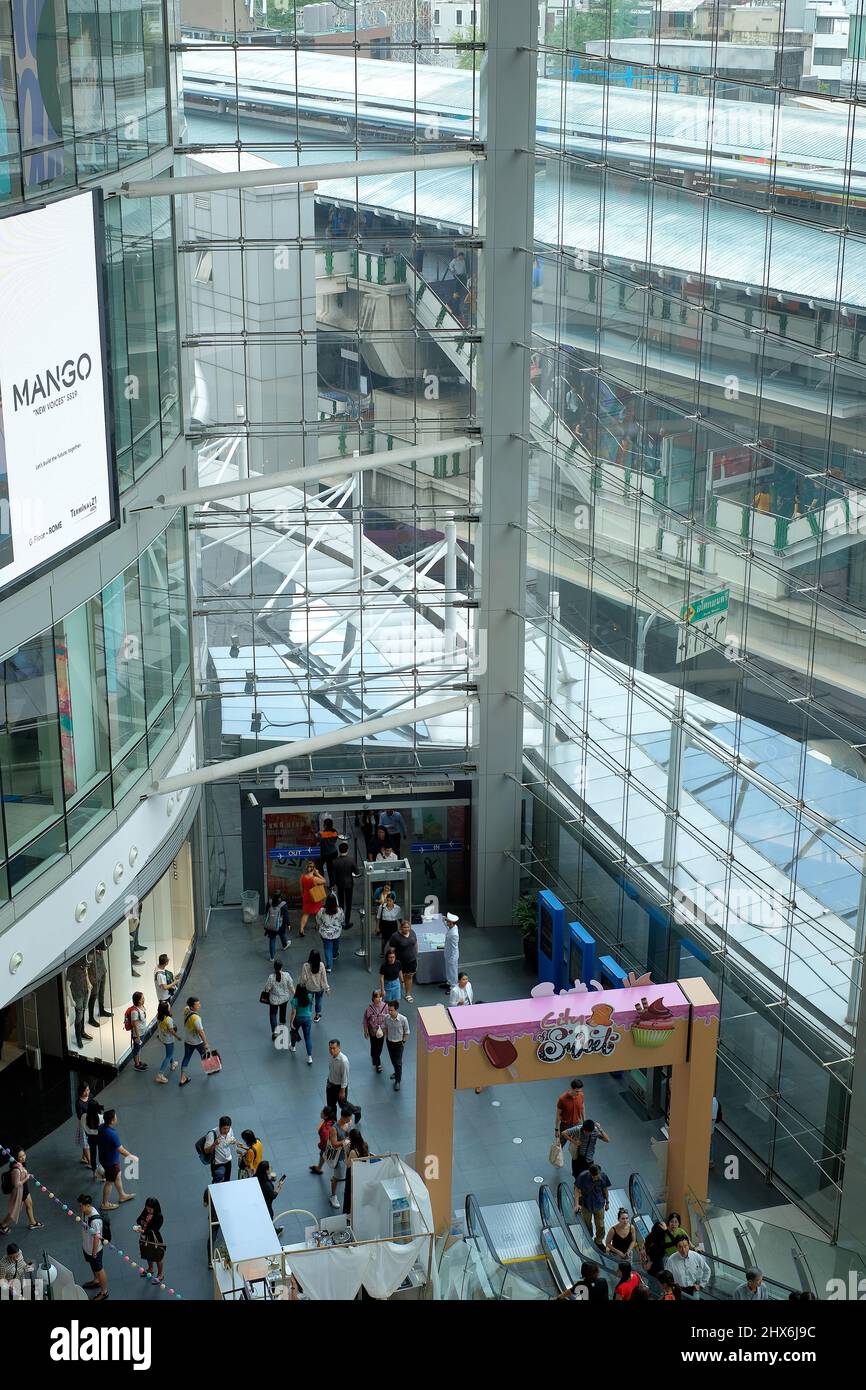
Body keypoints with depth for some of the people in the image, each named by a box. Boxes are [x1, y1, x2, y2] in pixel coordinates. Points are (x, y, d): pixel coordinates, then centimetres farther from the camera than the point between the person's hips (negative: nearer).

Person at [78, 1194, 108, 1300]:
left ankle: (104, 1292, 31)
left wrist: (94, 1253, -18)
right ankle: (96, 1281, 56)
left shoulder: (95, 1220, -39)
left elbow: (96, 1237, -28)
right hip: (86, 1246, 8)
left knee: (98, 1269, 12)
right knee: (92, 1265, 31)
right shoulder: (85, 1212, -13)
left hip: (94, 1249, -8)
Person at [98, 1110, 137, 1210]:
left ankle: (122, 1195, 45)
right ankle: (105, 1204, 27)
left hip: (104, 1156, 8)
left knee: (117, 1176, 26)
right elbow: (121, 1150, -29)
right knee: (110, 1181, 11)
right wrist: (132, 1157, -14)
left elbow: (97, 1142, 8)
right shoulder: (112, 1134, -36)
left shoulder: (101, 1127, -9)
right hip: (111, 1161, -8)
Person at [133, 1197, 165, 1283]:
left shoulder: (159, 1217, -28)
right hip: (146, 1239, 6)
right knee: (148, 1255, 28)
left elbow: (154, 1230, -29)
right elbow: (139, 1219, -4)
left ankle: (160, 1274, 35)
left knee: (158, 1258, 14)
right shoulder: (145, 1212, -10)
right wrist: (138, 1226, -25)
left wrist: (143, 1231, -38)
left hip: (155, 1241, -6)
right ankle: (150, 1269, 53)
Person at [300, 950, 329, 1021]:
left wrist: (302, 984, 6)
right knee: (318, 1001, 23)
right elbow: (324, 978, -15)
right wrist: (327, 988, -2)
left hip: (309, 988, -1)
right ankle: (317, 1015, 42)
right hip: (319, 988, 1)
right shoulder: (321, 965, -24)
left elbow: (303, 978, -14)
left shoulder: (306, 965, -25)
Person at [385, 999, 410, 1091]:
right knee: (393, 1060, 23)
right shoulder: (387, 1018, -16)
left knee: (398, 1062, 1)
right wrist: (387, 1037, 5)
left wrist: (403, 1042, -7)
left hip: (399, 1043, -4)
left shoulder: (403, 1019, -26)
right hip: (390, 1042, 4)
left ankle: (398, 1081, 15)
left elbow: (406, 1032, -10)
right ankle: (397, 1072, 49)